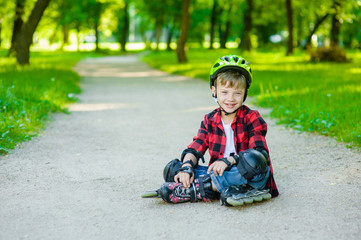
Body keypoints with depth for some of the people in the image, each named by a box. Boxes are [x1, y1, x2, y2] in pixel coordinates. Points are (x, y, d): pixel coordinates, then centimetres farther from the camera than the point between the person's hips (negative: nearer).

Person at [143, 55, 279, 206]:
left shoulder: (252, 118, -3)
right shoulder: (209, 120, 10)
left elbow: (260, 151, -15)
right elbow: (195, 148, 2)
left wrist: (228, 160, -28)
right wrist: (186, 168, -20)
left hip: (250, 175, -4)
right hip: (218, 173, 4)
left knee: (252, 159, -39)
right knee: (172, 168, -8)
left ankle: (195, 189, -30)